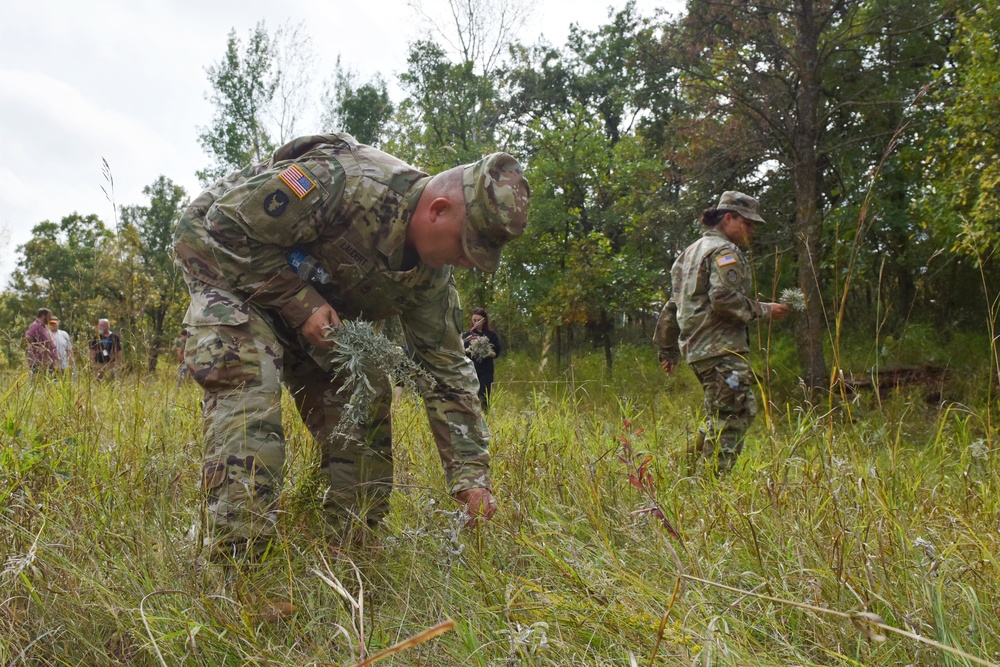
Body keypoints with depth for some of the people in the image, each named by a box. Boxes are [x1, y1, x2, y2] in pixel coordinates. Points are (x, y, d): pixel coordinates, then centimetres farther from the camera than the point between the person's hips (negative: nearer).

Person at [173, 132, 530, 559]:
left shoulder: (430, 275, -13)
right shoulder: (343, 182, -37)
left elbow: (448, 369, -7)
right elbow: (227, 225, -30)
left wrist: (472, 476, -12)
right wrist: (300, 303, -29)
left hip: (315, 298, 7)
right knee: (248, 379, -28)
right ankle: (235, 554, -26)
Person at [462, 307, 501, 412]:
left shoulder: (491, 335, 3)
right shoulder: (467, 334, 7)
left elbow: (496, 353, 3)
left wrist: (488, 353, -16)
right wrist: (467, 350, -14)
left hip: (486, 371, -1)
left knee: (484, 399, -5)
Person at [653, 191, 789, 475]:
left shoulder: (691, 252, 24)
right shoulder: (724, 252, -7)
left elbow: (673, 305, 25)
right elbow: (724, 299, -22)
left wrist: (668, 349, 28)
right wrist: (764, 310, -10)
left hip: (695, 347, 10)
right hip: (721, 349, -10)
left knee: (744, 409, 16)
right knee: (728, 420, -6)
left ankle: (692, 463, 16)